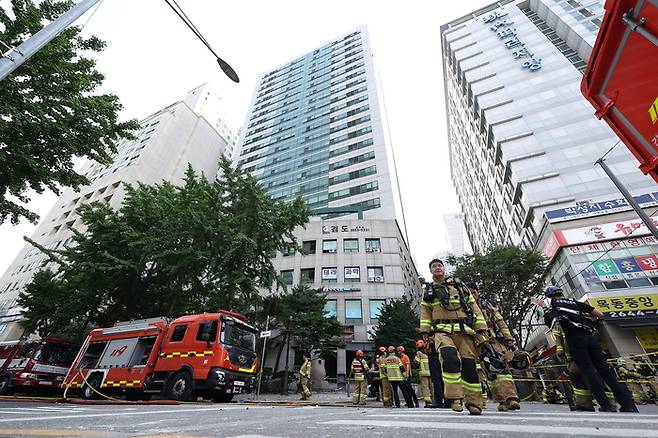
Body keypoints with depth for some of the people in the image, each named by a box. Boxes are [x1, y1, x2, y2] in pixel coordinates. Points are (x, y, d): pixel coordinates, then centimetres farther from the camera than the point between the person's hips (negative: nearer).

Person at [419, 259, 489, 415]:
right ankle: (454, 397, -15)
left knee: (469, 364, -2)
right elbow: (425, 312, 13)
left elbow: (474, 307, 14)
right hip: (442, 330, -1)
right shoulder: (429, 290, 17)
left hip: (463, 330, 2)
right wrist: (425, 331, 4)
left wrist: (481, 329, 5)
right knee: (450, 357, -25)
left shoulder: (458, 285, 17)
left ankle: (474, 403, 14)